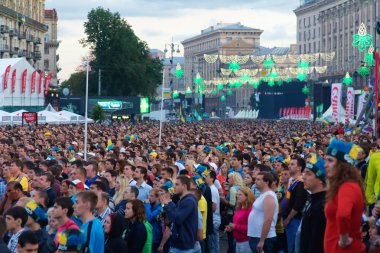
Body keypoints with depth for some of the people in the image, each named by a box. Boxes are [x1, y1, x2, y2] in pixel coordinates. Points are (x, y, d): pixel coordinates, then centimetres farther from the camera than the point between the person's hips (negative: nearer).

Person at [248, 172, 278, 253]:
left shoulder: (268, 197, -17)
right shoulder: (263, 195, 15)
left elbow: (268, 220, -24)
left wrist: (261, 241, -25)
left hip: (264, 238, -10)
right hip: (255, 236, 10)